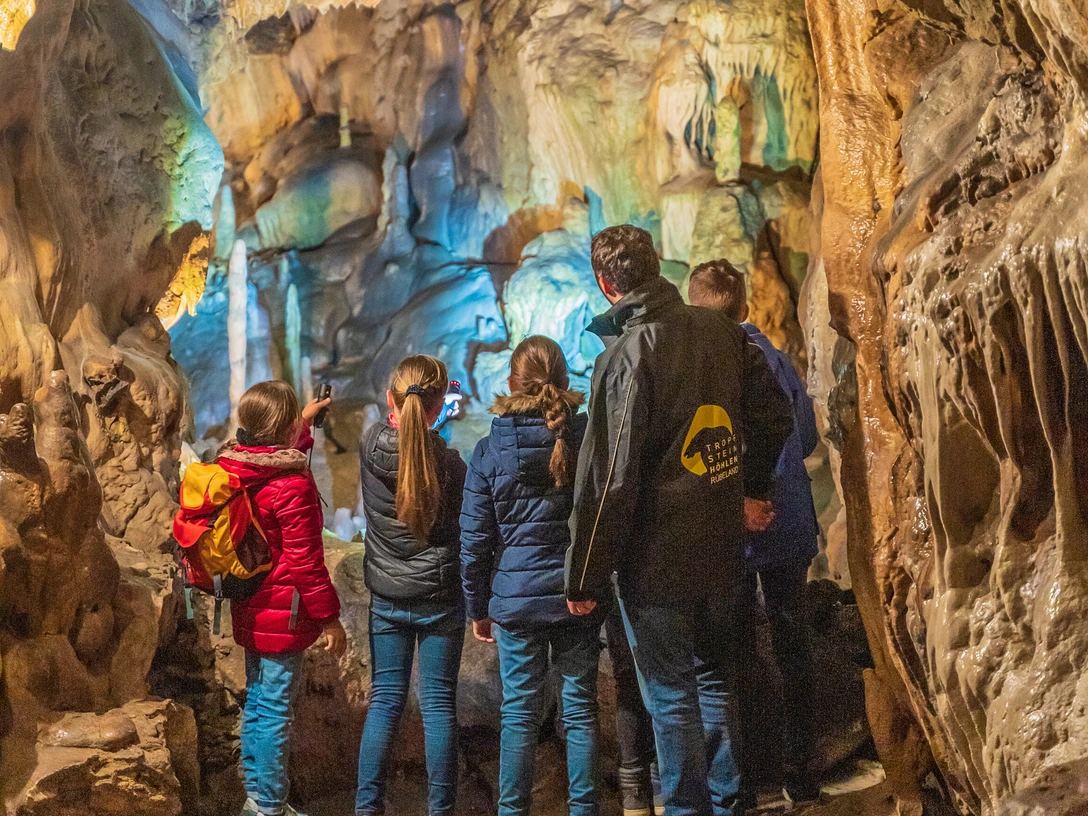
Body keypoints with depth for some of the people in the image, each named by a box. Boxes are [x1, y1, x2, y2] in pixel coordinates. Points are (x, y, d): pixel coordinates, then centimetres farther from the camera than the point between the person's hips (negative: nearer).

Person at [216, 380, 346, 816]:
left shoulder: (235, 467, 4)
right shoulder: (293, 484, -21)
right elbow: (304, 560, -20)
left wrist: (305, 420, 38)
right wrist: (329, 617, -12)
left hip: (249, 612, 9)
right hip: (283, 616, -9)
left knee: (255, 705, 18)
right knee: (275, 713, 0)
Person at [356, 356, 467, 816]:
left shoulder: (371, 445, -7)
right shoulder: (448, 462, -15)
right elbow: (465, 534, -4)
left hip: (386, 597, 3)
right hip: (440, 596, -3)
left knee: (385, 698, 11)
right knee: (438, 702, 5)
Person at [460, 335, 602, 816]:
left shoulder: (489, 451, -4)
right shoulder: (588, 438, -3)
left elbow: (474, 539, -1)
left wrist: (478, 608, 9)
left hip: (515, 597, 0)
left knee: (519, 713, 7)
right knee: (580, 709, 9)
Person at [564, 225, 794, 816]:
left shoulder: (626, 354, -18)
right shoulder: (719, 331, 1)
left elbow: (609, 479, -18)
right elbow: (775, 416, 11)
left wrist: (585, 577, -11)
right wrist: (749, 488, 24)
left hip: (656, 561, -7)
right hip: (721, 549, 7)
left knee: (670, 698, 5)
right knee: (714, 680, 20)